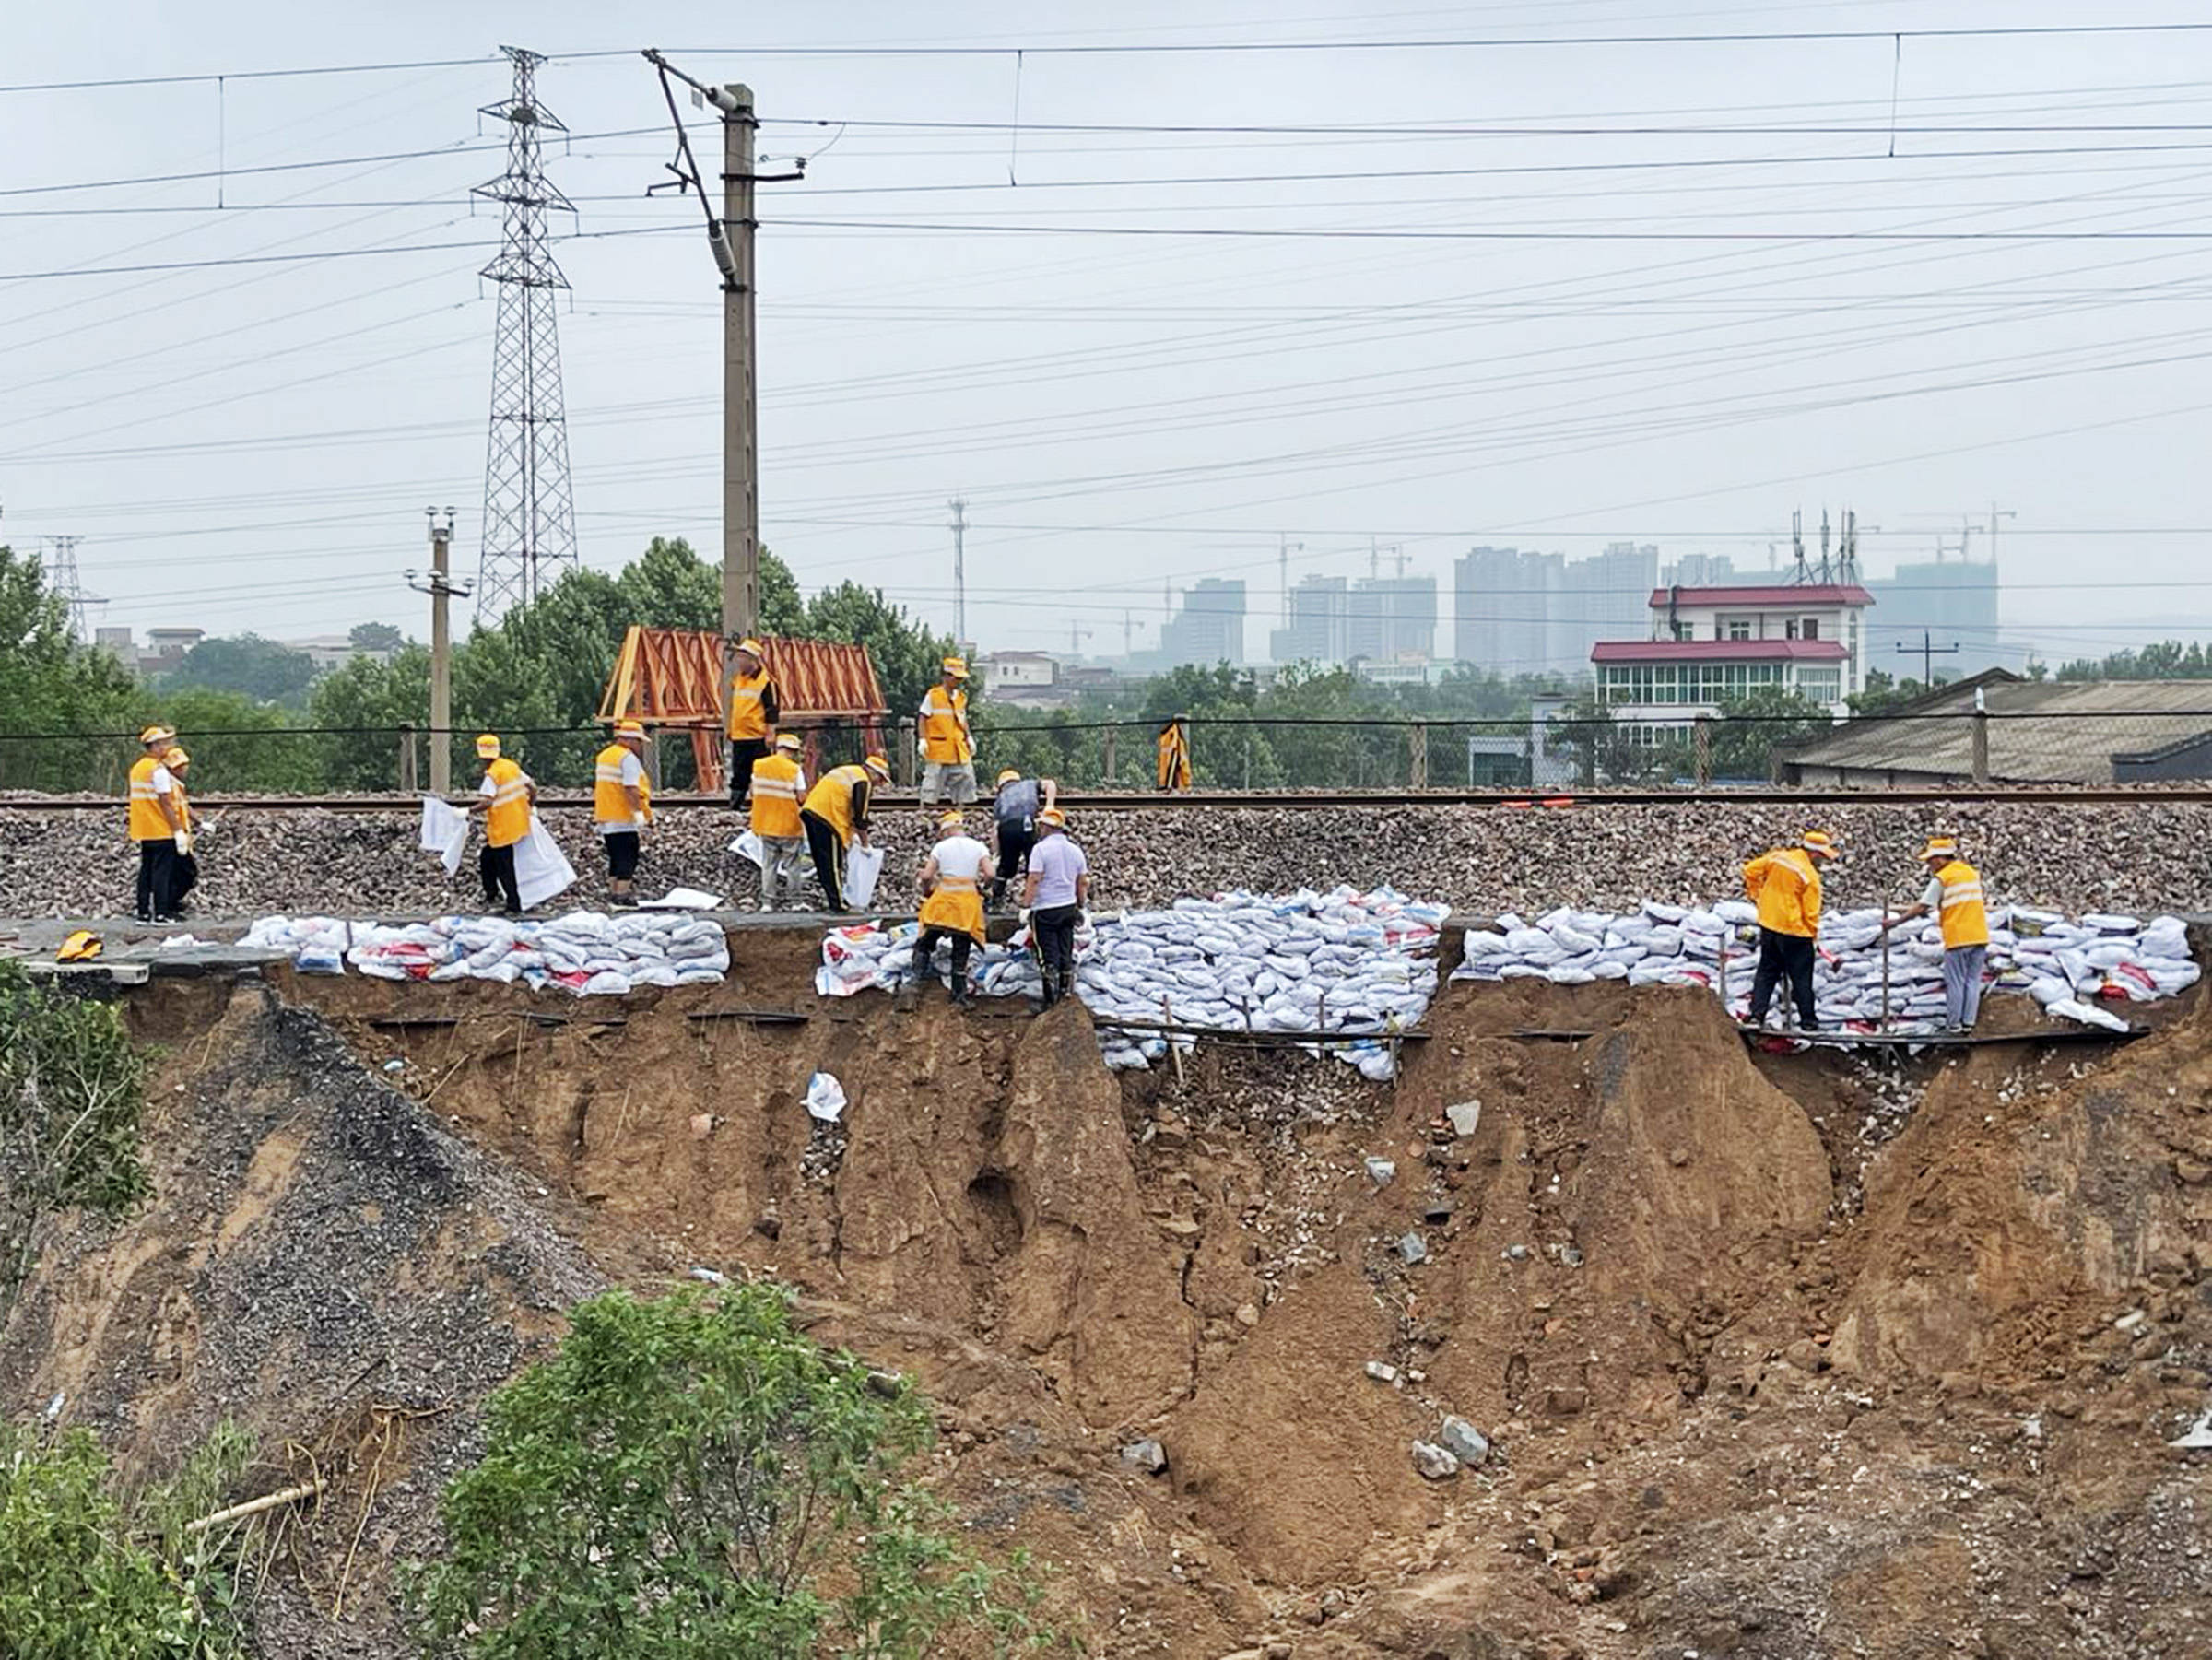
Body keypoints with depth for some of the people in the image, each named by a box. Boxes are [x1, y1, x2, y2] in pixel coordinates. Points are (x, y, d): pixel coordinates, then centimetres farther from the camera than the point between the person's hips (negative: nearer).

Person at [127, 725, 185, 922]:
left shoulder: (136, 768, 13)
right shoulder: (158, 770, -13)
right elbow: (165, 803, -17)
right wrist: (179, 831, -14)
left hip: (143, 832, 8)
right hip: (161, 832, -8)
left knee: (146, 871, 10)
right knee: (162, 872, -5)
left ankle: (144, 913, 11)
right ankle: (161, 913, -7)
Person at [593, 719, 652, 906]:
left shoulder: (603, 756, 17)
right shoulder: (628, 758, -13)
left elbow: (597, 787, 21)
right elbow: (631, 789, -22)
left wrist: (598, 818, 25)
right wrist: (639, 812, -22)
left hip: (606, 819, 9)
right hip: (624, 820, -9)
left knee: (615, 859, 15)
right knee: (628, 858, -6)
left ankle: (613, 893, 17)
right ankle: (624, 895, -10)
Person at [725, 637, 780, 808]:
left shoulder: (766, 682, -9)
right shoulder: (737, 680, 14)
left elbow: (772, 711, -10)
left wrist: (769, 736, -14)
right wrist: (730, 731, 21)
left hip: (758, 738, -7)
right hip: (738, 737, 7)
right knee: (738, 776, 10)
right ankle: (734, 806, 14)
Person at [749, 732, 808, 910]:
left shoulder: (758, 766, 0)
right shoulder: (794, 770, -14)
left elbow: (753, 792, 7)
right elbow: (802, 797, -13)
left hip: (764, 822, 4)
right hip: (788, 824, -4)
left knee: (768, 863, 12)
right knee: (790, 863, 8)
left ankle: (768, 901, 13)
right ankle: (793, 899, 10)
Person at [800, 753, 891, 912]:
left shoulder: (847, 773, 25)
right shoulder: (864, 782, -5)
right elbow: (860, 817, -5)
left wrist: (851, 833, 29)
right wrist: (865, 844, 6)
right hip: (826, 817, -9)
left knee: (821, 861, 15)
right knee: (833, 863, -3)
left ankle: (832, 898, 23)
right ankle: (837, 904, 0)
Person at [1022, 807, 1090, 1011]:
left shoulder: (1041, 849, -12)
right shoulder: (1075, 850, 8)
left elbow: (1034, 880, -18)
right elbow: (1083, 882, 12)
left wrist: (1025, 906, -15)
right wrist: (1081, 906, 21)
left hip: (1046, 910, -6)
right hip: (1068, 908, 6)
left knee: (1049, 956, -3)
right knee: (1066, 954, 12)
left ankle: (1051, 1000, -4)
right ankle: (1067, 995, 17)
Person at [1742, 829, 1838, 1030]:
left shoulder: (1777, 857, -1)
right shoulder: (1809, 876, -18)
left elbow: (1750, 870, 8)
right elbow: (1811, 912, -13)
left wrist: (1755, 894, 18)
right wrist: (1813, 934, 2)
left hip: (1768, 926, 6)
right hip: (1795, 931, -6)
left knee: (1766, 973, 16)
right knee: (1802, 978, 7)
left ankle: (1757, 1014, 11)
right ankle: (1808, 1021, 13)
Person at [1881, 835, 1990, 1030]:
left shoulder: (1941, 879, -7)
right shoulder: (1972, 873, 13)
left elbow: (1922, 908, -8)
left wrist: (1895, 922, -3)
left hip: (1957, 938, -6)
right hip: (1979, 935, 6)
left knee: (1955, 983, 3)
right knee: (1973, 981, 10)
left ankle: (1954, 1023, 7)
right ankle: (1968, 1022, 11)